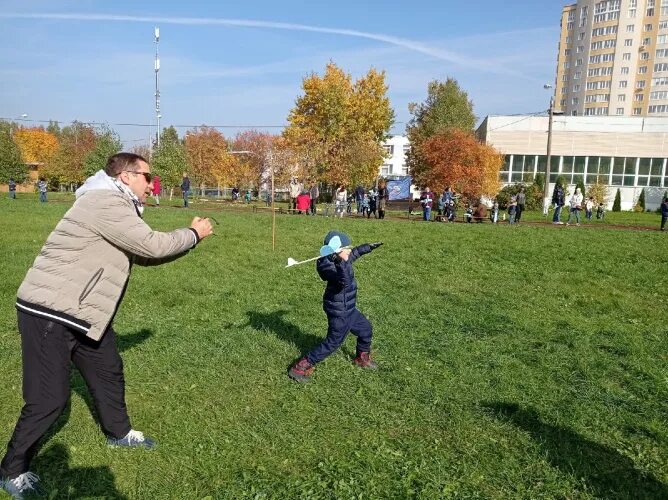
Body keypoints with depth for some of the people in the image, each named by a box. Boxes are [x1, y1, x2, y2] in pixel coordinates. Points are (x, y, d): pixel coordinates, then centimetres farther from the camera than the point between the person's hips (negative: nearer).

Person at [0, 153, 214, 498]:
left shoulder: (117, 208, 14)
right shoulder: (105, 203, -21)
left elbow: (144, 256, 16)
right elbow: (152, 245, -22)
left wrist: (189, 240, 7)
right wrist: (193, 234, -6)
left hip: (79, 311, 11)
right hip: (48, 313, -11)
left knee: (108, 370, 20)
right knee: (50, 399, -2)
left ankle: (119, 433, 42)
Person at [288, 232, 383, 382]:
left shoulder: (341, 260, -1)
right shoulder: (329, 266, -30)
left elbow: (354, 253, 21)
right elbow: (345, 282, -46)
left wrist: (368, 247, 29)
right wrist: (341, 263, -57)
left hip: (349, 309, 10)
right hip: (340, 313, -10)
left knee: (365, 329, 25)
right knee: (332, 343, -2)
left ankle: (362, 358, 48)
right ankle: (300, 367, 6)